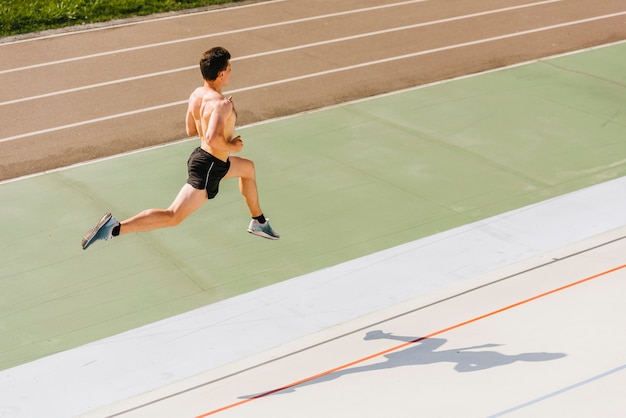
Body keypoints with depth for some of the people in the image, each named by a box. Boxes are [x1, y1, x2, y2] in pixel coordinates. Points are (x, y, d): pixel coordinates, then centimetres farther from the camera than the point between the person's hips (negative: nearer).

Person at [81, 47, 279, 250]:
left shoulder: (196, 94, 1)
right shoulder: (221, 104, -25)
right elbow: (212, 139, -40)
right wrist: (231, 146, -20)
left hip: (201, 156, 10)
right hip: (208, 168, -10)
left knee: (248, 168, 32)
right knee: (172, 217, -10)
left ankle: (259, 223, 45)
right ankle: (115, 228, -17)